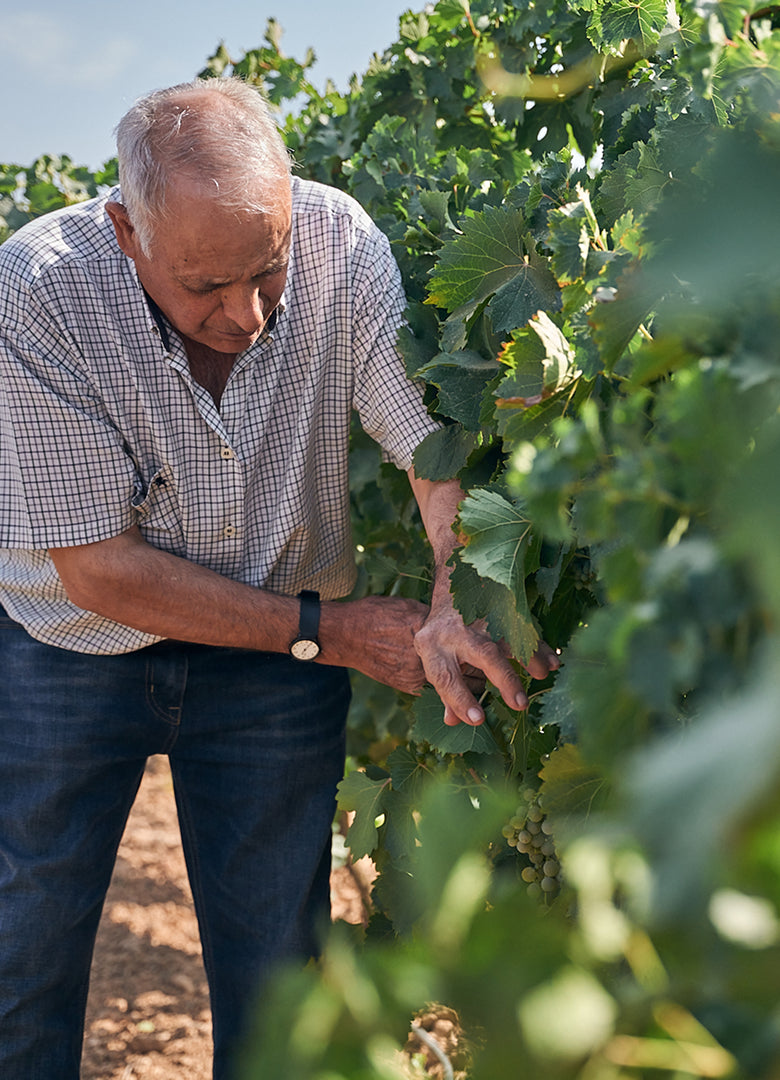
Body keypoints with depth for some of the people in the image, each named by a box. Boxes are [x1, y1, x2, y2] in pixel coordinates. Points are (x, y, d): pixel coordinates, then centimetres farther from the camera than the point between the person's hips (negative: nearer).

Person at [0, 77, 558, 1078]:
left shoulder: (338, 242, -20)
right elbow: (97, 570, -22)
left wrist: (460, 603, -45)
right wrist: (328, 629, -21)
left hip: (273, 667, 2)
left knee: (275, 979, 8)